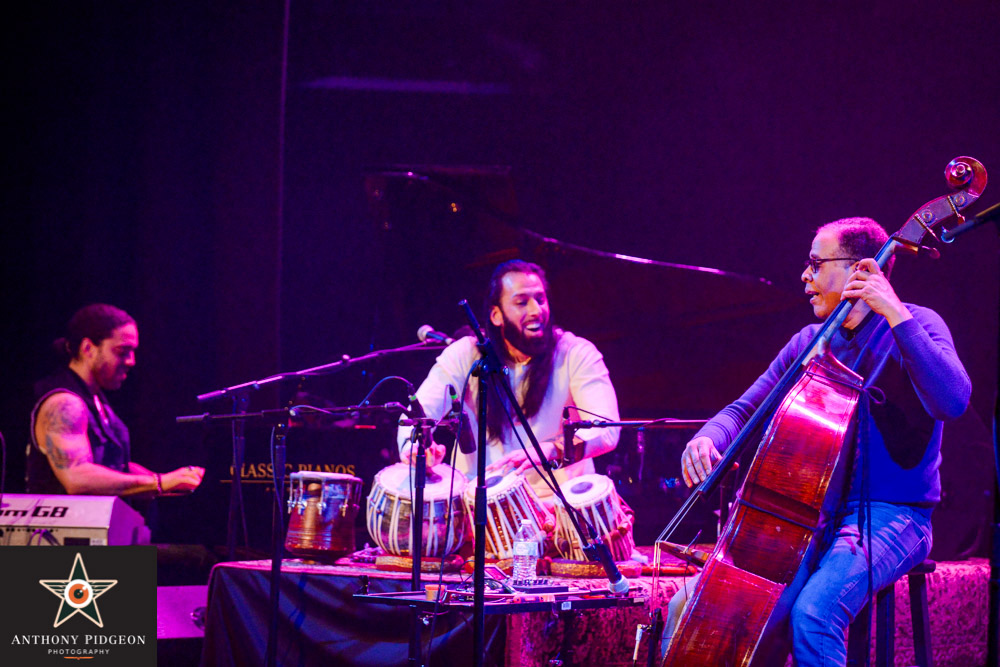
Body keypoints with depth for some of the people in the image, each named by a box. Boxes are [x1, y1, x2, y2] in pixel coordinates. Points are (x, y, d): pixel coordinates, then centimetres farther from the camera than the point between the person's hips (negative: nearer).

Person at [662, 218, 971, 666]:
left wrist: (897, 315, -24)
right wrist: (708, 439, -8)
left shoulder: (915, 328, -4)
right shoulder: (809, 343, 14)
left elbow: (952, 401, -23)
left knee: (811, 614, -35)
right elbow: (744, 410, 16)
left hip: (888, 517, -6)